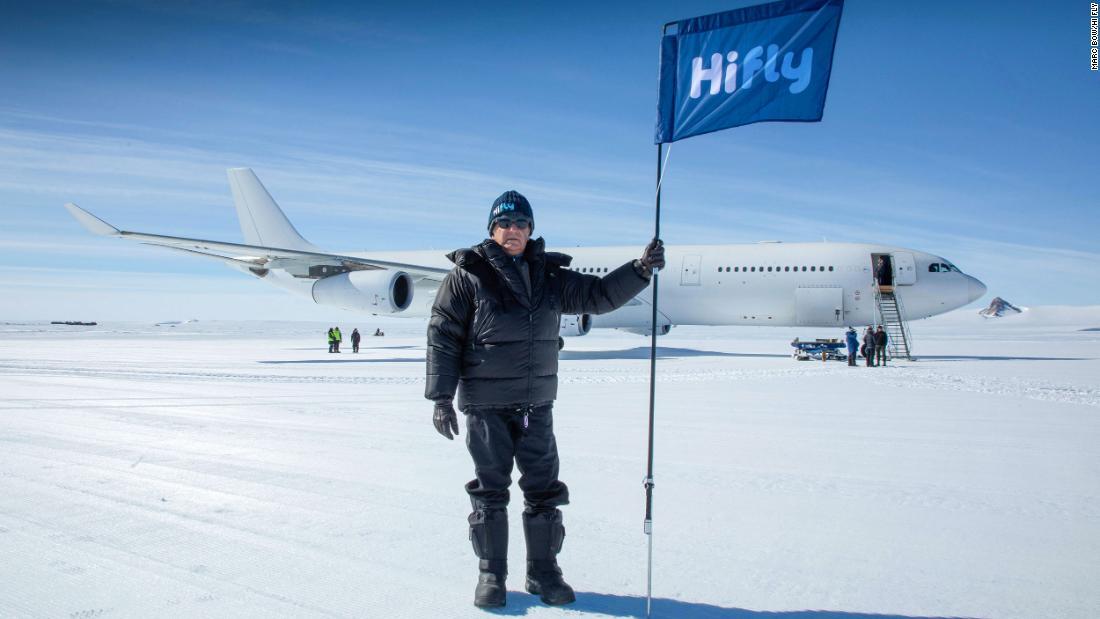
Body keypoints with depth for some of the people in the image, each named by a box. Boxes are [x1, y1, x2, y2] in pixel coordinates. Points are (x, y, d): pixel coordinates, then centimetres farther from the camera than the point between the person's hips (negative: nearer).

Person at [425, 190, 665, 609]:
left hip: (536, 405, 4)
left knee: (544, 489, 8)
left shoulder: (549, 276, 7)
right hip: (485, 405, -3)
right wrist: (441, 397, -10)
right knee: (490, 491, 6)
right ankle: (491, 575, 22)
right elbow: (442, 335, -5)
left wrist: (640, 269, -6)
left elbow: (598, 295, 8)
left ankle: (543, 572, 23)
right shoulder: (468, 275, -5)